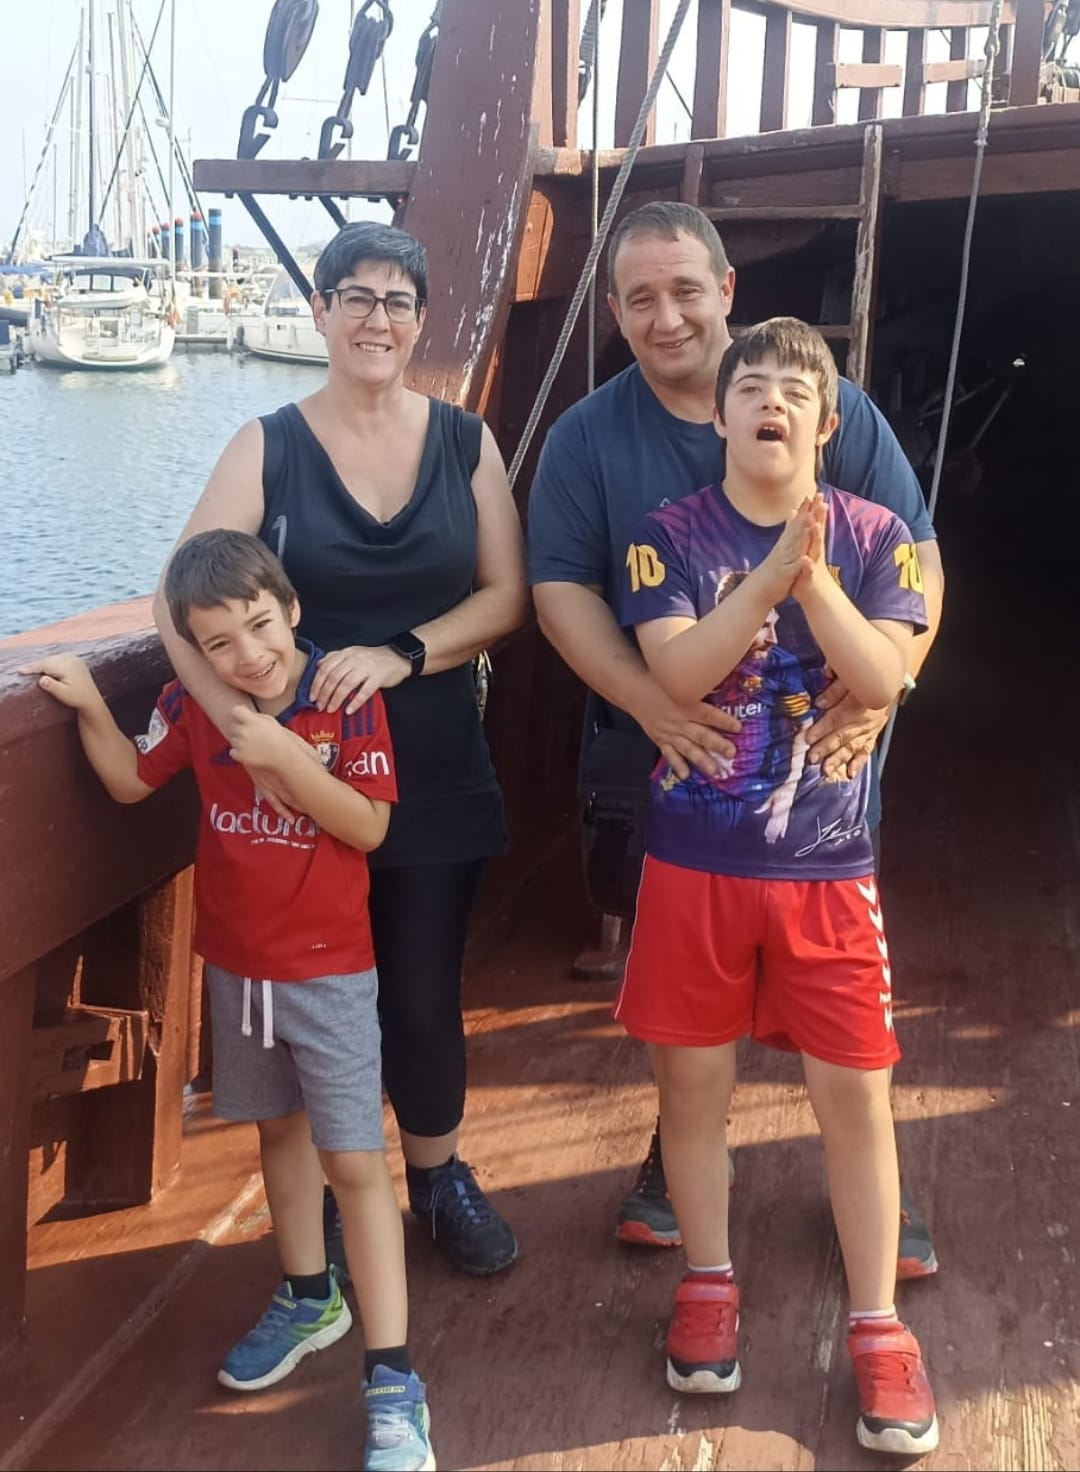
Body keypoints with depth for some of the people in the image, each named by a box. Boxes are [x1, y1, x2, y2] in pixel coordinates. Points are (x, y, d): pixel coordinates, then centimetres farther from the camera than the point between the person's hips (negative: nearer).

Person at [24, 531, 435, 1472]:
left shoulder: (348, 699, -16)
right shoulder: (194, 706, -5)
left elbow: (370, 828, -18)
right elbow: (129, 780, 9)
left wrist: (287, 758, -29)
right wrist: (90, 706, -7)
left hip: (329, 969, -5)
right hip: (236, 963, 5)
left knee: (355, 1160, -4)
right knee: (279, 1128, 21)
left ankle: (393, 1383, 1)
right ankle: (308, 1298, 43)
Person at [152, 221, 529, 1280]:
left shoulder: (465, 443, 3)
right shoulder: (267, 448, -3)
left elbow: (505, 594, -1)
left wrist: (402, 655, -18)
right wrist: (245, 728, -26)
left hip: (434, 779, 1)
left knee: (423, 996, 8)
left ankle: (438, 1176, 33)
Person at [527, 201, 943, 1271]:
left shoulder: (831, 408, -1)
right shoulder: (585, 438, 0)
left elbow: (915, 556, -3)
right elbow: (561, 588, -7)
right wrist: (647, 699, -23)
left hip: (821, 753, 0)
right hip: (659, 758, 1)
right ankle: (677, 1151, 36)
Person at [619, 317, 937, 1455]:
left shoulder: (872, 537, -1)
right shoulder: (670, 535, -3)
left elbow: (882, 681, -13)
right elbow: (678, 672, -17)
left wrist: (813, 577, -25)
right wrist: (775, 569, -25)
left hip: (827, 861, 0)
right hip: (694, 857, 0)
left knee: (855, 1096, 5)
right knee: (691, 1082, 11)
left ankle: (877, 1330, 20)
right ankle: (708, 1286, 32)